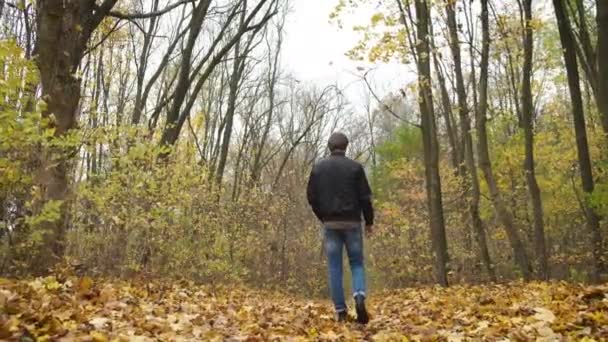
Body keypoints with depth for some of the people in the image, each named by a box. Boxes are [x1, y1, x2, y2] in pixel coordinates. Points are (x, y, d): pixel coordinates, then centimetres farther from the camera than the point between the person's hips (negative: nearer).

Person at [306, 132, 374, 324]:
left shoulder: (318, 168, 4)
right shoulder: (355, 167, -1)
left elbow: (311, 197, 5)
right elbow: (365, 197, -2)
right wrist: (369, 221, 9)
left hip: (330, 224, 1)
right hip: (352, 222, -1)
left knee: (334, 268, 4)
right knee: (357, 263, 10)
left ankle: (341, 311, 1)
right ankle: (359, 296, -15)